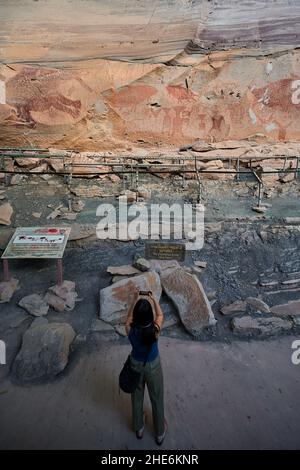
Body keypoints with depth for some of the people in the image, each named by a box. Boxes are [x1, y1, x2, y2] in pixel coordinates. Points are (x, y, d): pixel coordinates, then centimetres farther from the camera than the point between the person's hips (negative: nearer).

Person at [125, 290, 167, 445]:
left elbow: (129, 315, -5)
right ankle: (159, 433, 46)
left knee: (137, 396, 27)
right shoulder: (154, 330, -33)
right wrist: (153, 299, -2)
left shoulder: (130, 329, -29)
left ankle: (139, 428, 52)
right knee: (156, 399, 23)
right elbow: (160, 315, -11)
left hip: (136, 365, 2)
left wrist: (136, 299, -2)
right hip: (153, 366, -1)